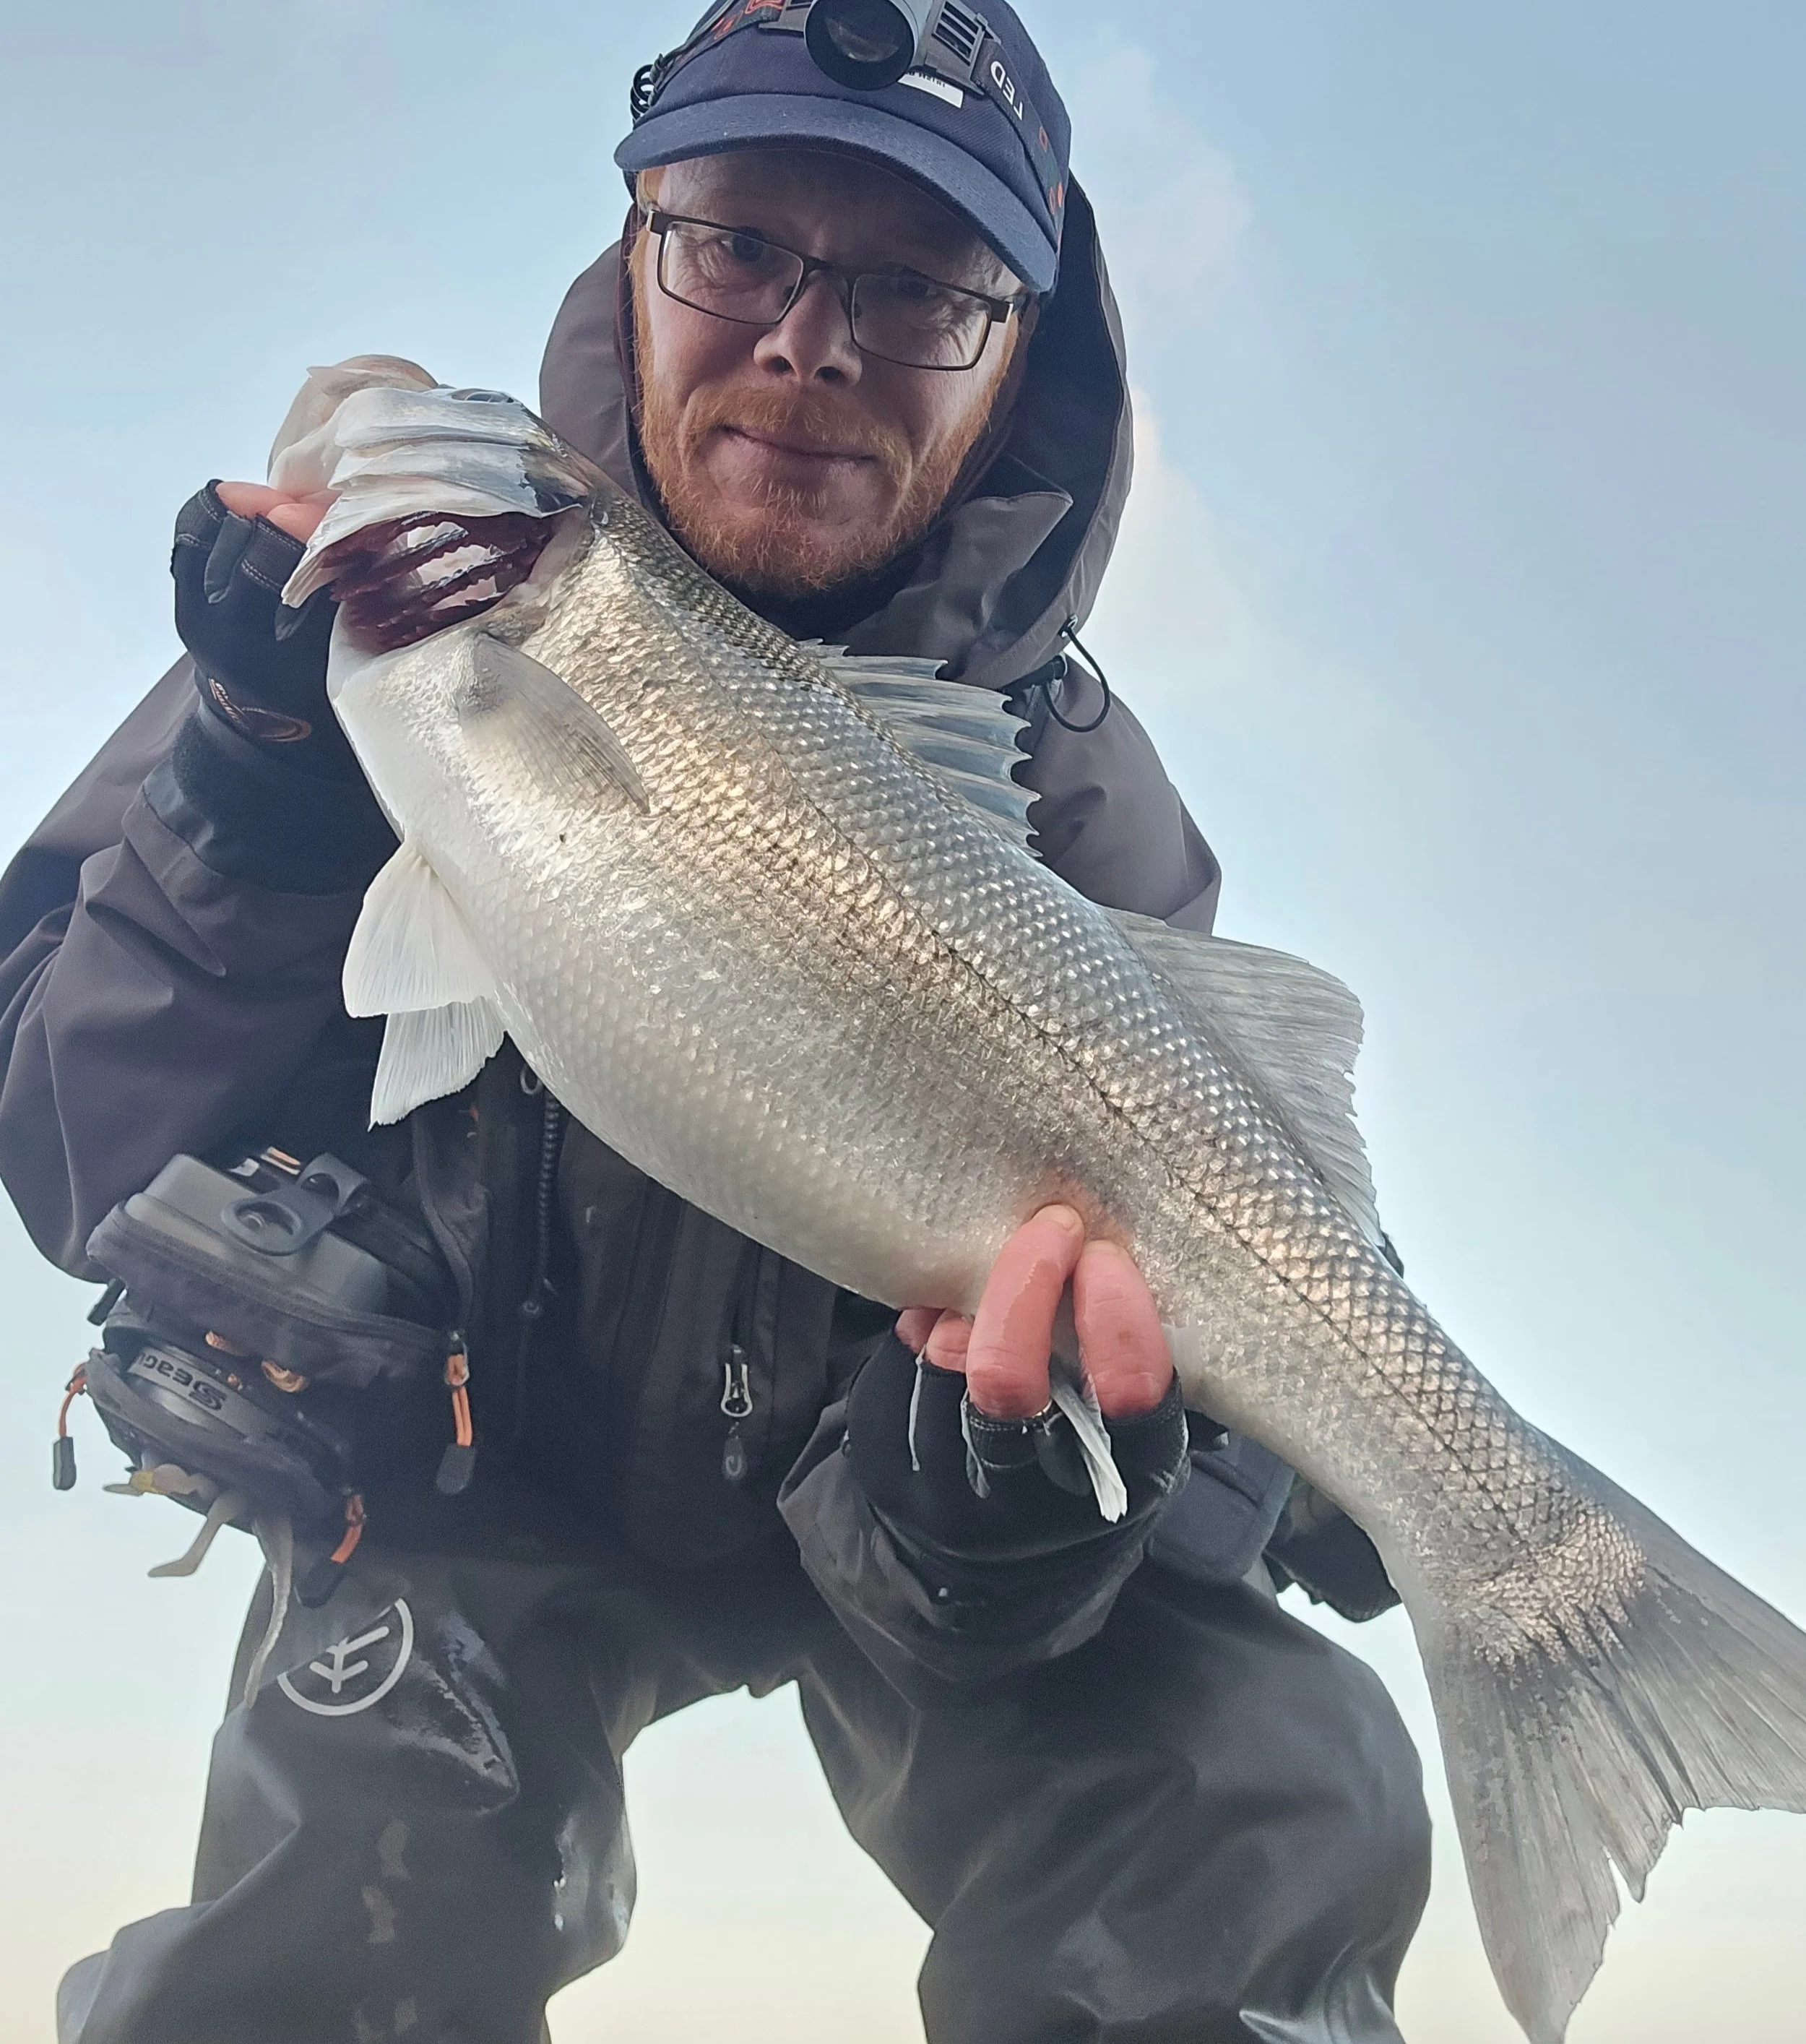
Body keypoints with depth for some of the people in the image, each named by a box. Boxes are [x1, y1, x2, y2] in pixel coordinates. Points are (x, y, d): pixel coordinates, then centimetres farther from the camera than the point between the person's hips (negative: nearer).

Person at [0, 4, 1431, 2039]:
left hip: (870, 1486, 0)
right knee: (363, 1838, -26)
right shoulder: (408, 600, -14)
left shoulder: (1068, 791, -17)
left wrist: (984, 1495, -47)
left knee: (1267, 1809, -20)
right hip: (483, 1471, 1)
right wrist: (262, 767, -31)